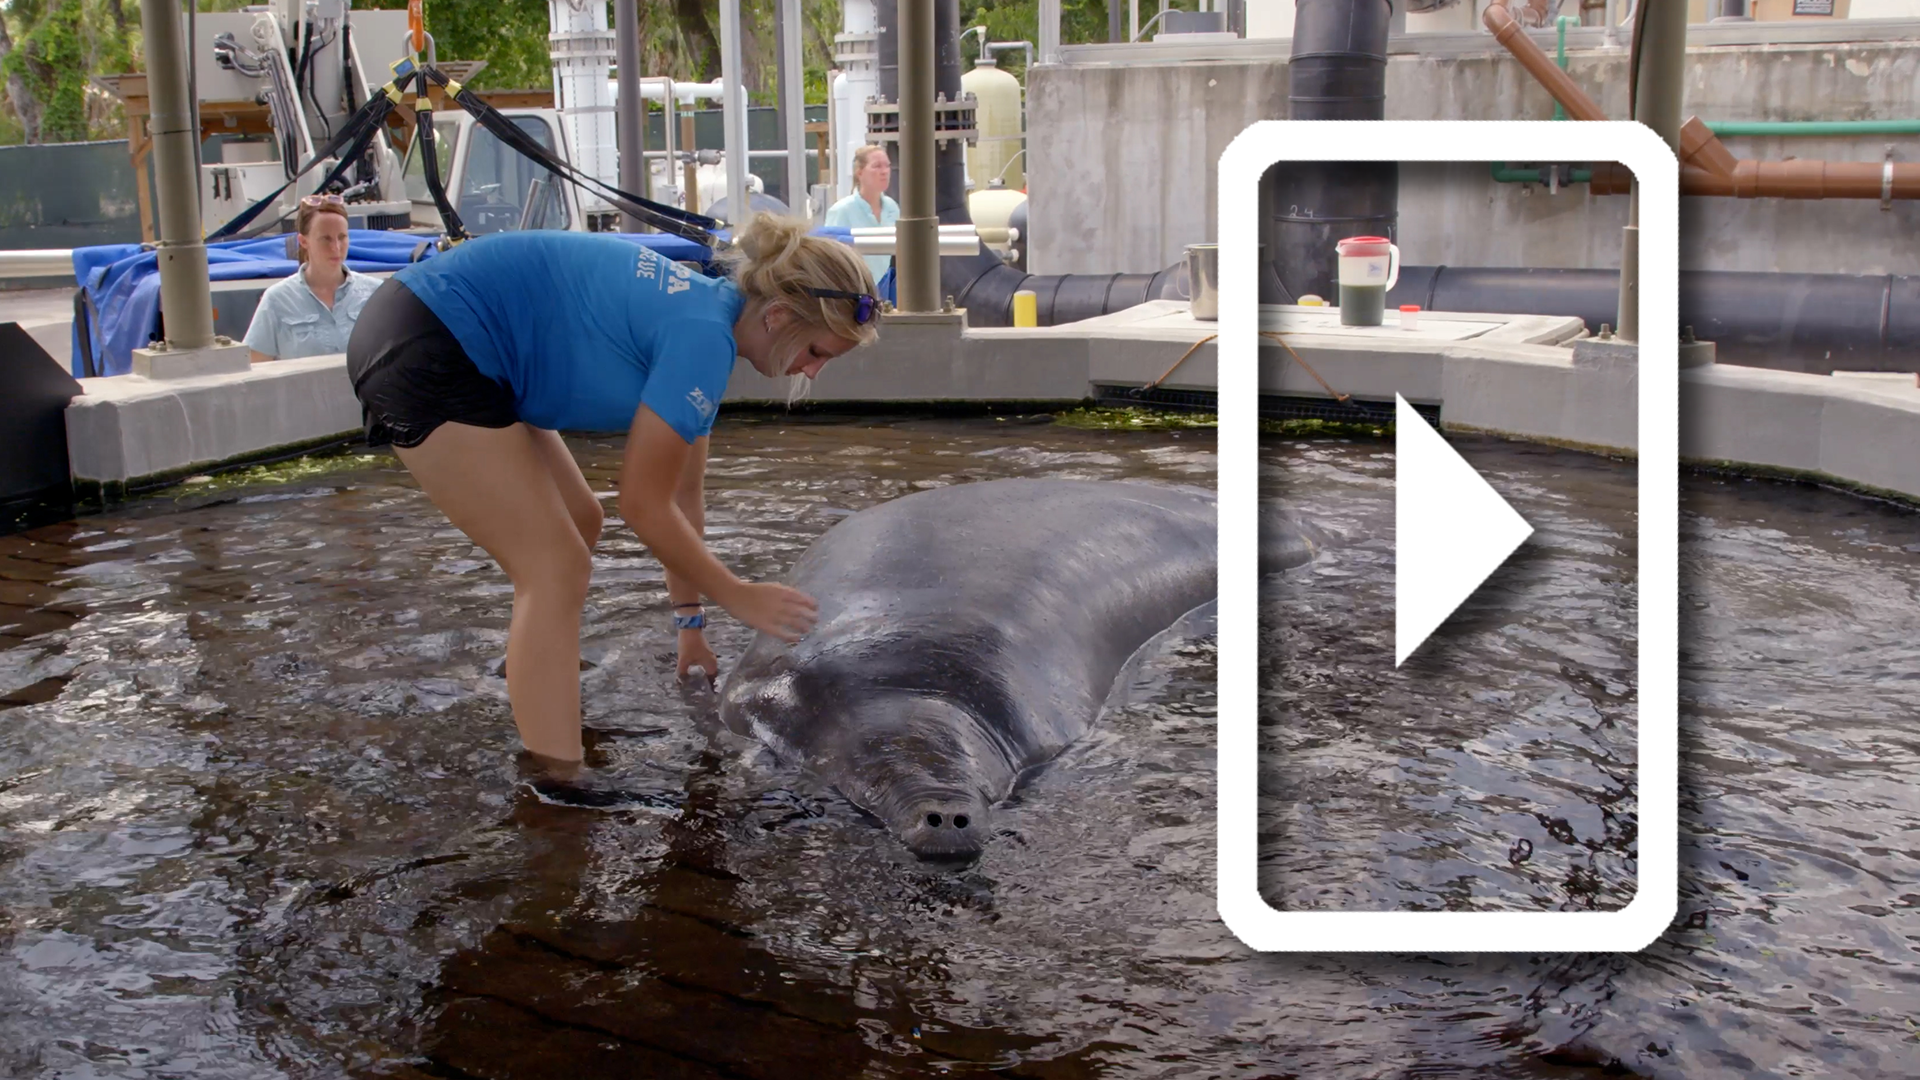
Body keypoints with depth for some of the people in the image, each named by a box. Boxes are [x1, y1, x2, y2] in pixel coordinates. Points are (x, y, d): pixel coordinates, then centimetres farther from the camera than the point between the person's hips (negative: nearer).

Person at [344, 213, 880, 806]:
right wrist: (738, 598, -4)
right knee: (556, 568, -10)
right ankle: (560, 784, -10)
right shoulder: (703, 336, -21)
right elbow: (644, 506, -15)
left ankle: (536, 666, 45)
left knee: (577, 522, 21)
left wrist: (691, 622, 22)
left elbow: (683, 495, 16)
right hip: (422, 352, -10)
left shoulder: (701, 312, 8)